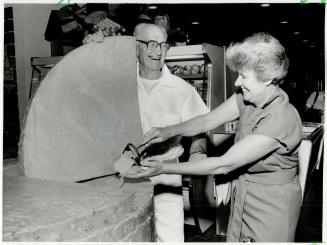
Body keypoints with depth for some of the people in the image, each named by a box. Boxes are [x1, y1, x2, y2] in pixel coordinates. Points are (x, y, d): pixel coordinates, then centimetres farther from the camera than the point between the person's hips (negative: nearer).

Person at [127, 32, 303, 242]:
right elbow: (208, 121, -2)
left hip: (272, 206, -6)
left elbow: (224, 164, -30)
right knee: (234, 239, 20)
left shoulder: (281, 119, -31)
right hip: (241, 196, 6)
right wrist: (169, 131, -18)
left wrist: (165, 168, -27)